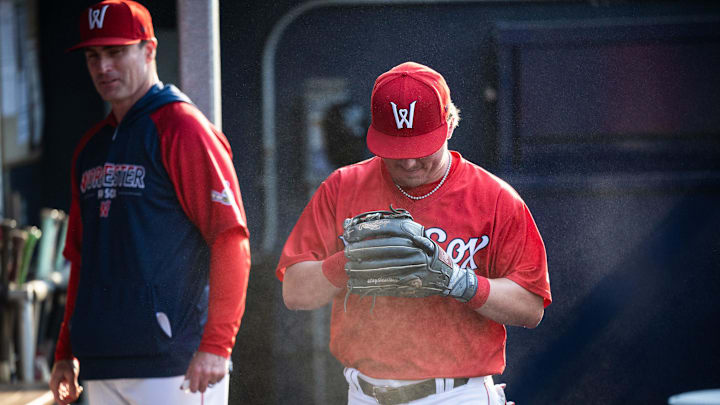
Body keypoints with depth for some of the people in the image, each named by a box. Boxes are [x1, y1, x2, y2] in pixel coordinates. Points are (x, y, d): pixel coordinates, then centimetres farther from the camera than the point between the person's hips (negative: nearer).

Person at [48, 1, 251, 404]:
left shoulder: (182, 129, -6)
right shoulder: (91, 147, 18)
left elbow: (232, 240, -13)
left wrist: (216, 345, -19)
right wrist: (67, 352, 18)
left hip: (174, 365, -7)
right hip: (100, 368, 7)